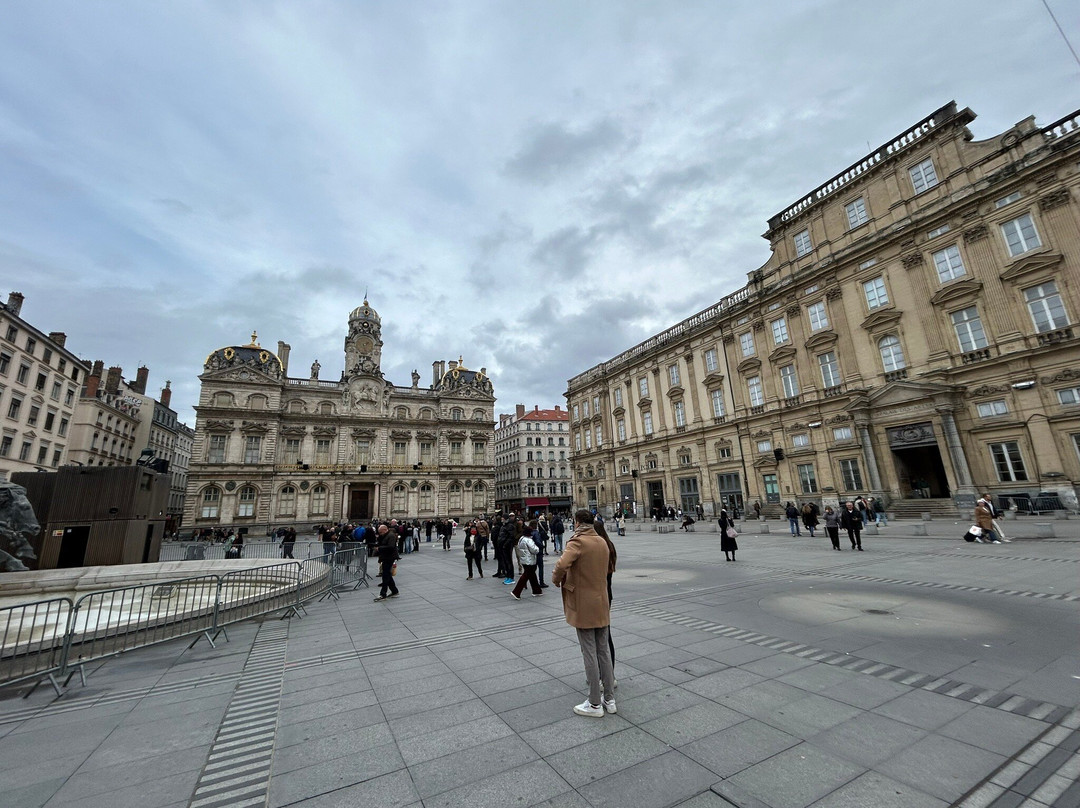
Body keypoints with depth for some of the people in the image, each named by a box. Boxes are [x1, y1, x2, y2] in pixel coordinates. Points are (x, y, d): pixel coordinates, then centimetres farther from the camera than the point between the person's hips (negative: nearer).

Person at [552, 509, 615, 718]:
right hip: (602, 604, 7)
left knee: (590, 654, 5)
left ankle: (595, 704, 17)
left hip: (584, 606, -7)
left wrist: (556, 579, -13)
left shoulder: (578, 541, -18)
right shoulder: (602, 542, 6)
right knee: (604, 651, 17)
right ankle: (609, 699, 27)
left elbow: (562, 565, -33)